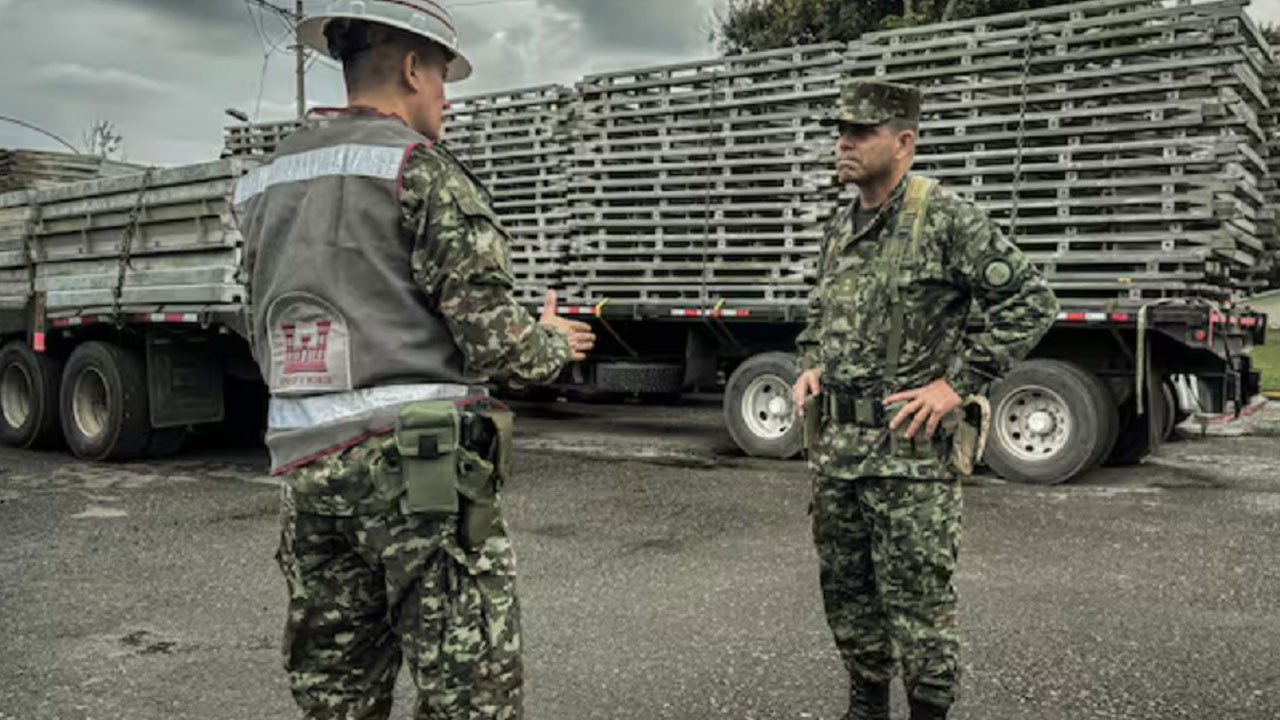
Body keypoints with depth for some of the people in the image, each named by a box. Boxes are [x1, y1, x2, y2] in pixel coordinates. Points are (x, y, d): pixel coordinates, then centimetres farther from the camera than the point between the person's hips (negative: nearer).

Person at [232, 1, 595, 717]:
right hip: (421, 462, -7)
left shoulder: (268, 183, 15)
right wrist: (555, 344, 8)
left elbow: (269, 345, 18)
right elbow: (492, 337, -13)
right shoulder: (422, 167, -7)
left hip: (309, 466, 8)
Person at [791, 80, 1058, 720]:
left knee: (917, 598, 0)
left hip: (911, 447, -7)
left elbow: (1030, 303, -11)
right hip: (834, 444, 8)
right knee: (845, 589, 16)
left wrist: (957, 384, -14)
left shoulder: (946, 220, -9)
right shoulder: (839, 229, 14)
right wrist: (808, 367, 9)